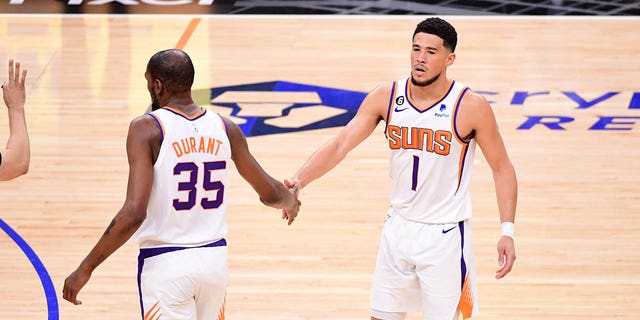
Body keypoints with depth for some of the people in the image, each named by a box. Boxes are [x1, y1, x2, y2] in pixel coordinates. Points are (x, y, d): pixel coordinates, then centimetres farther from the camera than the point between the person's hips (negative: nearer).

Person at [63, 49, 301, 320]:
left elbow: (134, 213, -21)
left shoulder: (147, 128, -12)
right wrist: (291, 202, 38)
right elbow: (270, 194, 13)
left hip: (165, 264, -5)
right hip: (215, 258, 5)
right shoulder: (225, 129, 3)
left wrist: (85, 269, -14)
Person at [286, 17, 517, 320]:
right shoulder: (386, 97, -4)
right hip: (399, 227, 4)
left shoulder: (471, 107, -14)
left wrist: (507, 231, -13)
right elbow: (340, 145, -6)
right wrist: (298, 181, -22)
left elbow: (501, 167, -5)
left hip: (445, 236, -4)